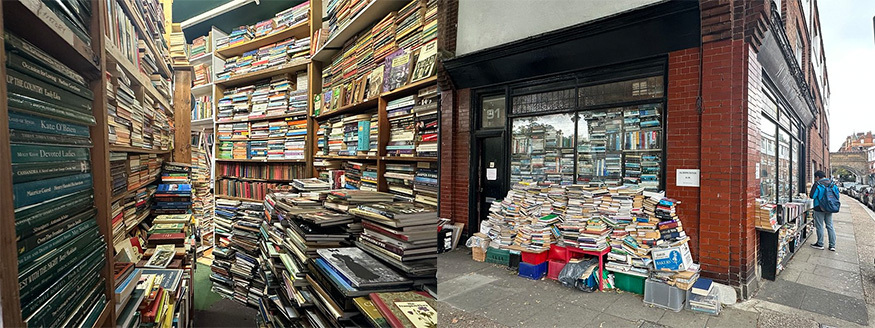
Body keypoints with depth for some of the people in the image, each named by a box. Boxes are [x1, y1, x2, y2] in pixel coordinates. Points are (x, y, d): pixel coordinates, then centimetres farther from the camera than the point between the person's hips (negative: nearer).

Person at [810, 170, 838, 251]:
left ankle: (820, 244, 9)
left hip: (819, 208, -6)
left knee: (819, 226, 3)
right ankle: (832, 245, 14)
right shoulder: (832, 184, 4)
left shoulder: (817, 184, -16)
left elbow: (812, 196, -19)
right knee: (830, 226, 12)